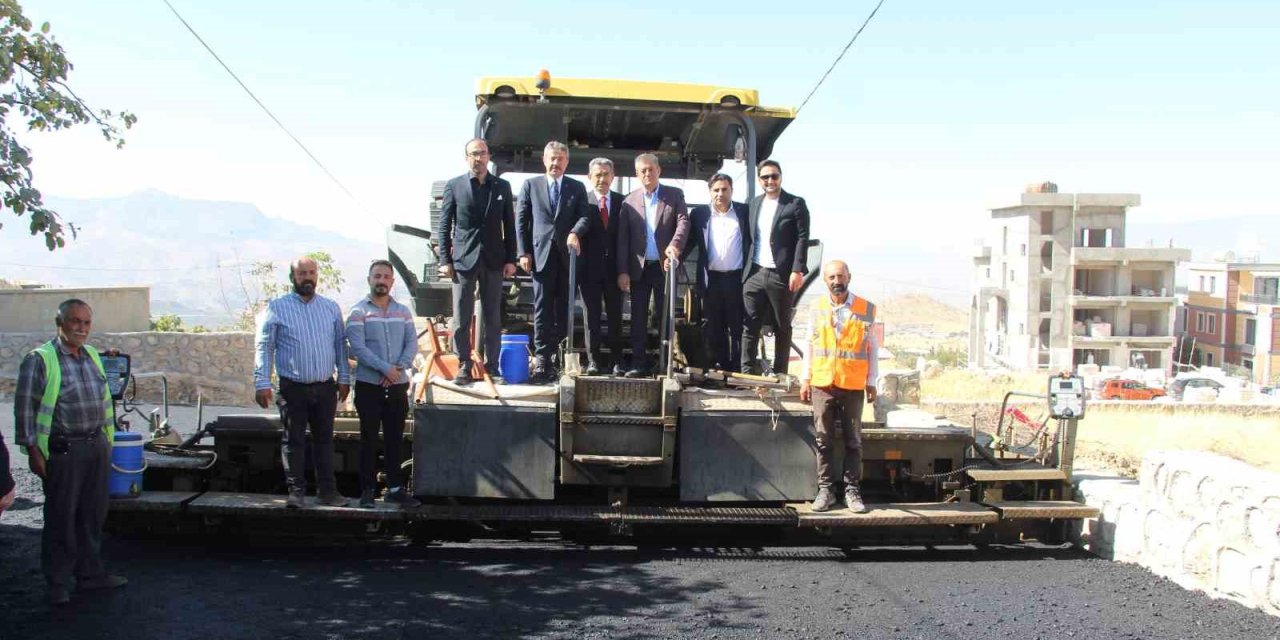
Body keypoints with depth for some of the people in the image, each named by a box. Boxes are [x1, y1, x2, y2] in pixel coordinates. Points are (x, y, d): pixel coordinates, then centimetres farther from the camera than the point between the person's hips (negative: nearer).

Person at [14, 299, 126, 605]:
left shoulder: (93, 356, 11)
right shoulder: (40, 359, -10)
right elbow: (24, 407, -11)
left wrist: (108, 440, 17)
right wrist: (33, 451, -13)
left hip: (97, 447, 6)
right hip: (62, 451, -6)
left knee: (93, 514, 14)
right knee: (61, 518, 3)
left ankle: (90, 573, 26)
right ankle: (58, 583, 15)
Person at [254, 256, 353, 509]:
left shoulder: (331, 308, 9)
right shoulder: (277, 308, -1)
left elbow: (340, 344, 12)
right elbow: (264, 347, -3)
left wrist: (344, 378, 7)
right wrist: (262, 383, -9)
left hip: (325, 387, 3)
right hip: (293, 387, -3)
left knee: (324, 439, 9)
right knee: (293, 440, 3)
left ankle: (327, 490, 17)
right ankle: (296, 491, 12)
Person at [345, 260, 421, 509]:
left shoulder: (403, 312, 10)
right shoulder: (358, 312, -3)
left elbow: (412, 343, 2)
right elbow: (358, 347, -13)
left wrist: (399, 368, -14)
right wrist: (385, 368, -20)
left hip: (398, 385, 4)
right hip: (369, 385, -3)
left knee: (395, 439, 9)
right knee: (369, 439, 3)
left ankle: (395, 488, 17)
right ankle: (367, 490, 11)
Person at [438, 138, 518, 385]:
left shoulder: (502, 186, 9)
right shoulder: (454, 186, 3)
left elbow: (509, 226, 9)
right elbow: (444, 226, 3)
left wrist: (510, 259, 3)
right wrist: (445, 260, -3)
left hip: (493, 261, 2)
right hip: (463, 260, -1)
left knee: (493, 318, 5)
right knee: (461, 318, 0)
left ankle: (491, 366, 12)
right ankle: (463, 366, 7)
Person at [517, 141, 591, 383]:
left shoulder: (577, 187, 13)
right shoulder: (530, 185, 10)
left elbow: (585, 216, 3)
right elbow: (521, 220, 7)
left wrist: (575, 232, -18)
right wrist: (524, 252, -1)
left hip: (568, 255, 2)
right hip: (541, 254, -1)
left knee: (564, 308, 3)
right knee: (542, 309, -5)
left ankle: (552, 352, 15)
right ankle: (542, 360, -5)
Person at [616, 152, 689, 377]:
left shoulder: (675, 195, 5)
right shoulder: (629, 201, 7)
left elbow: (683, 221, -7)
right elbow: (622, 238, 3)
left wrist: (675, 244, -27)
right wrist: (622, 271, -4)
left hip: (665, 266, -1)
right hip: (639, 268, 2)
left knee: (665, 317, 3)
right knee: (638, 318, 2)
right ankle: (639, 364, 7)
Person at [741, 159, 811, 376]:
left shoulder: (796, 204, -1)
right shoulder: (755, 203, 15)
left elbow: (802, 238, -7)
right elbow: (750, 237, 16)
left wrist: (797, 270, -15)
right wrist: (746, 268, 8)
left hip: (781, 275, -4)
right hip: (755, 274, 4)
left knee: (782, 327, 6)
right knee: (750, 326, 0)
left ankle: (779, 374, 13)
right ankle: (747, 373, 3)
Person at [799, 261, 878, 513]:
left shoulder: (866, 309, 0)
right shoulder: (816, 308, 5)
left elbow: (872, 348, 4)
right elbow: (810, 345, 9)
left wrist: (871, 383, 3)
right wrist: (805, 379, 6)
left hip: (853, 385, -1)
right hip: (822, 384, 1)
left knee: (853, 441, 4)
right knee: (823, 439, 4)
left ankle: (852, 490, 12)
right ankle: (825, 489, 11)